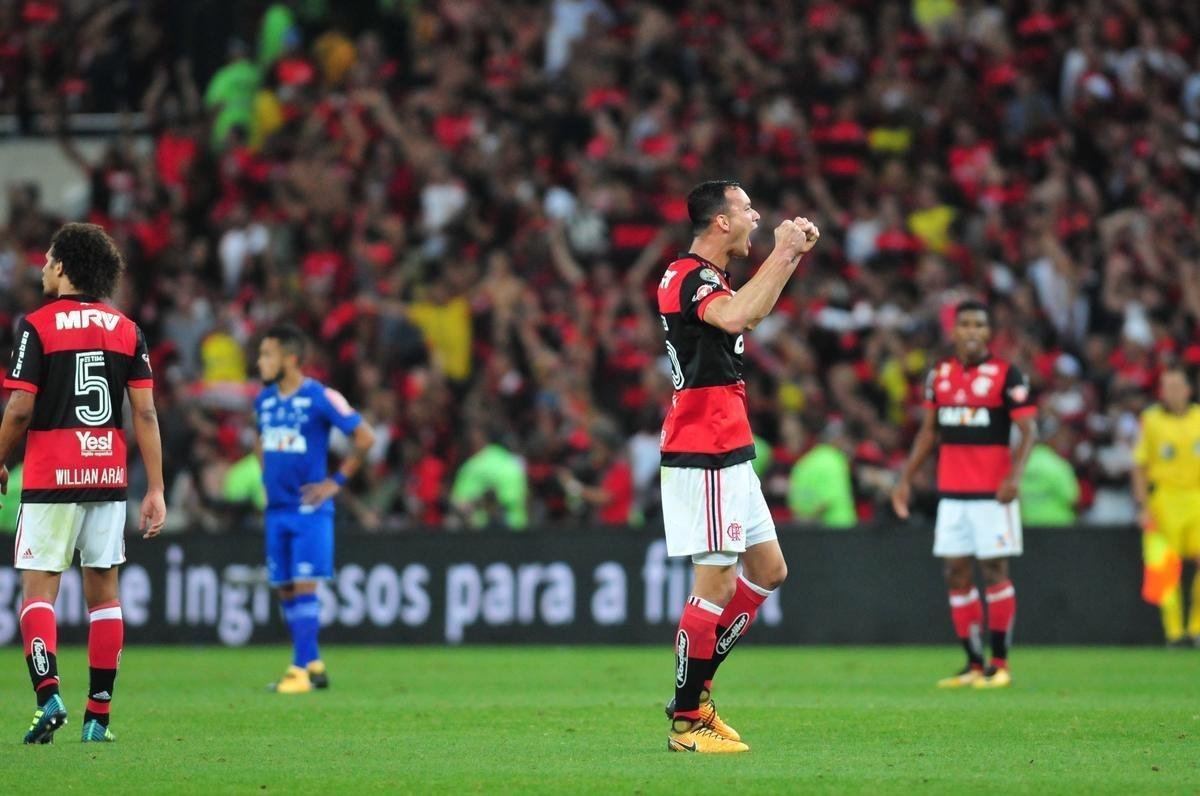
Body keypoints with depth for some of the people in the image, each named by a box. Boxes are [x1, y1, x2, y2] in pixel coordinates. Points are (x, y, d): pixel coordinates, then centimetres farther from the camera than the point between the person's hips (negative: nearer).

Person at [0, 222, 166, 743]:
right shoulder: (126, 330, 7)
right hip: (109, 477, 4)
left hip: (50, 479, -4)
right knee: (104, 593, 8)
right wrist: (156, 490, 4)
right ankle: (98, 716, 6)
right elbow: (145, 414, 3)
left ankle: (48, 696, -19)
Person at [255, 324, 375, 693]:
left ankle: (301, 669, -10)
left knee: (304, 585, -10)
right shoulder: (264, 400, 10)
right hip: (276, 508, 7)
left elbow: (365, 437, -8)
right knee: (285, 589, 7)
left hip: (309, 508, -7)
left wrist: (338, 480, -9)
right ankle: (313, 664, 16)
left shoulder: (320, 398, -10)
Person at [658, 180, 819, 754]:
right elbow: (735, 317, -37)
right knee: (718, 583, -9)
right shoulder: (690, 277, -15)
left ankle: (695, 690, 18)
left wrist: (793, 257, 28)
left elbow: (752, 313, 37)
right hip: (703, 457, -11)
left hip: (727, 456, 11)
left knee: (768, 570, 14)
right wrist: (781, 254, -27)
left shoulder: (702, 277, 16)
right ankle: (686, 722, -3)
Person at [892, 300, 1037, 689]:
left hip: (992, 492, -5)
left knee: (995, 571, -4)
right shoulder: (940, 374, 11)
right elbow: (929, 431, 19)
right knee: (956, 574, 3)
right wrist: (906, 478, 15)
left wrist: (1015, 474, -21)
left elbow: (1028, 430, -7)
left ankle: (1000, 664, 2)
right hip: (951, 492, 5)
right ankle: (973, 664, 9)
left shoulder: (1006, 374, -5)